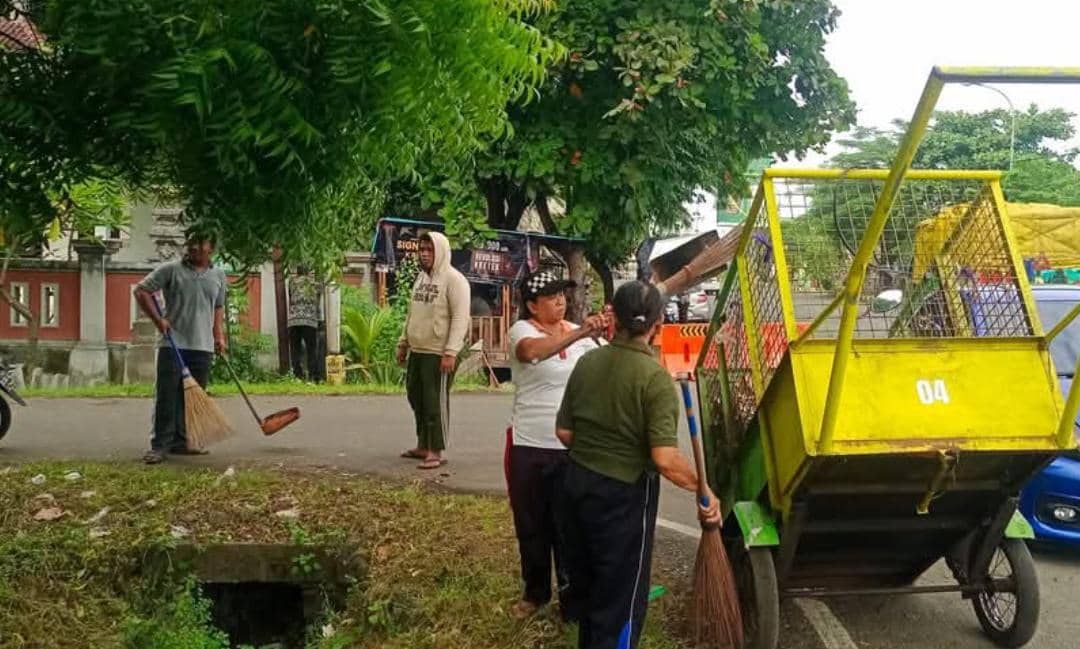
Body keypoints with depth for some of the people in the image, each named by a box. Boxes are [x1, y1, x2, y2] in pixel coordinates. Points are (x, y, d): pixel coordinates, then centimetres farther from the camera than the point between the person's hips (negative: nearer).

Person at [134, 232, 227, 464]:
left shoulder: (218, 275, 13)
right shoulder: (171, 269, 0)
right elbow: (141, 291, 1)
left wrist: (219, 336, 14)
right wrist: (158, 319, -8)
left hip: (203, 346, 4)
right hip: (173, 344, -4)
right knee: (167, 395, -5)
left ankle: (180, 442, 15)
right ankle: (160, 445, 0)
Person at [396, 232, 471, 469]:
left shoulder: (454, 279, -12)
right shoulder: (421, 276, 14)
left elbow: (460, 318, -17)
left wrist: (451, 352, -23)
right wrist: (403, 342, 20)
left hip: (439, 353, -8)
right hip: (416, 350, 8)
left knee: (435, 401, -3)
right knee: (416, 397, 14)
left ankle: (436, 452, 4)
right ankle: (423, 445, 26)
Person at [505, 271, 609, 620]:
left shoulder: (579, 333, 5)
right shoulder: (523, 329, -9)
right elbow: (530, 351, -33)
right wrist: (580, 334, -43)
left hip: (573, 446, 2)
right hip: (529, 446, -2)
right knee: (532, 524, 13)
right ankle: (536, 592, 32)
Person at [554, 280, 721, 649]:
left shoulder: (587, 363, -3)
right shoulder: (654, 378, -22)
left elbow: (564, 432, 4)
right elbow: (665, 460, -27)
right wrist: (704, 490, -13)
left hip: (575, 481, 7)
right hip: (623, 494, -7)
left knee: (584, 576, 28)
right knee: (620, 597, 9)